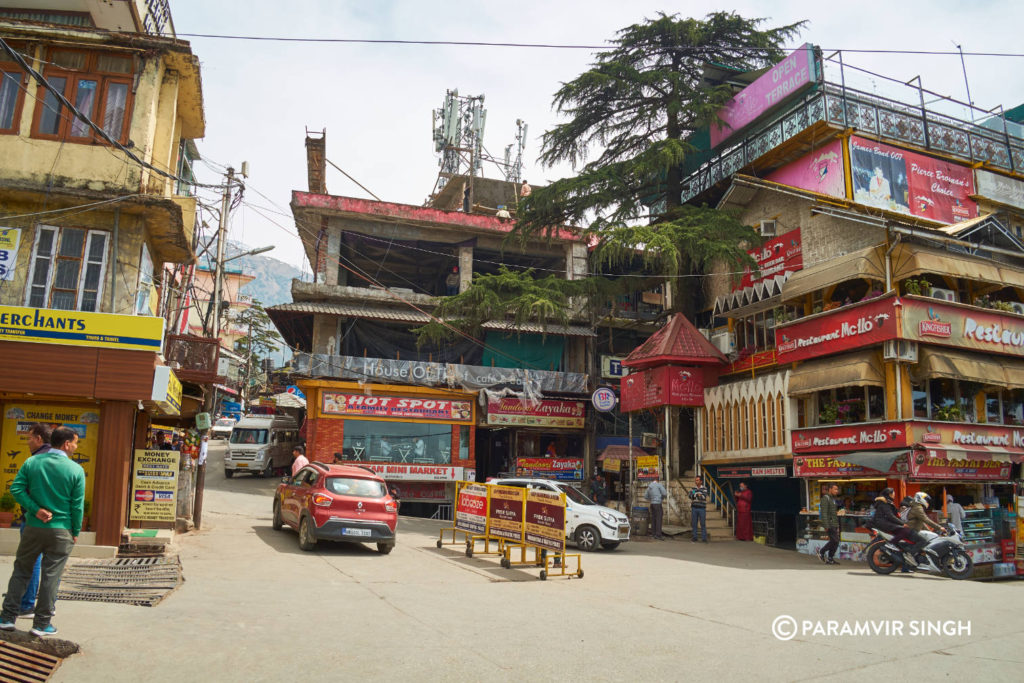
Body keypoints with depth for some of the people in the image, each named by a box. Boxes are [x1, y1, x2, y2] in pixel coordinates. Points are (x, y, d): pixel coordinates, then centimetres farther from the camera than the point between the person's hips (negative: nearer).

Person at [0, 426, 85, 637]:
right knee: (51, 576, 5)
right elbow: (77, 505, -7)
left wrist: (35, 509, -7)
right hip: (61, 531, -3)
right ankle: (41, 623, 12)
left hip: (34, 527, 3)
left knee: (21, 571, 17)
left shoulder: (32, 462, 0)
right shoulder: (76, 470, -9)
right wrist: (75, 532, 4)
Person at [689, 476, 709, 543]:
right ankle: (694, 537, 11)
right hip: (694, 508, 2)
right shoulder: (693, 489, 8)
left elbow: (704, 497, -16)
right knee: (694, 523, 4)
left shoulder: (704, 488, -1)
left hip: (702, 508, -2)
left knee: (703, 523, -1)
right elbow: (690, 496, -3)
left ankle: (705, 538, 4)